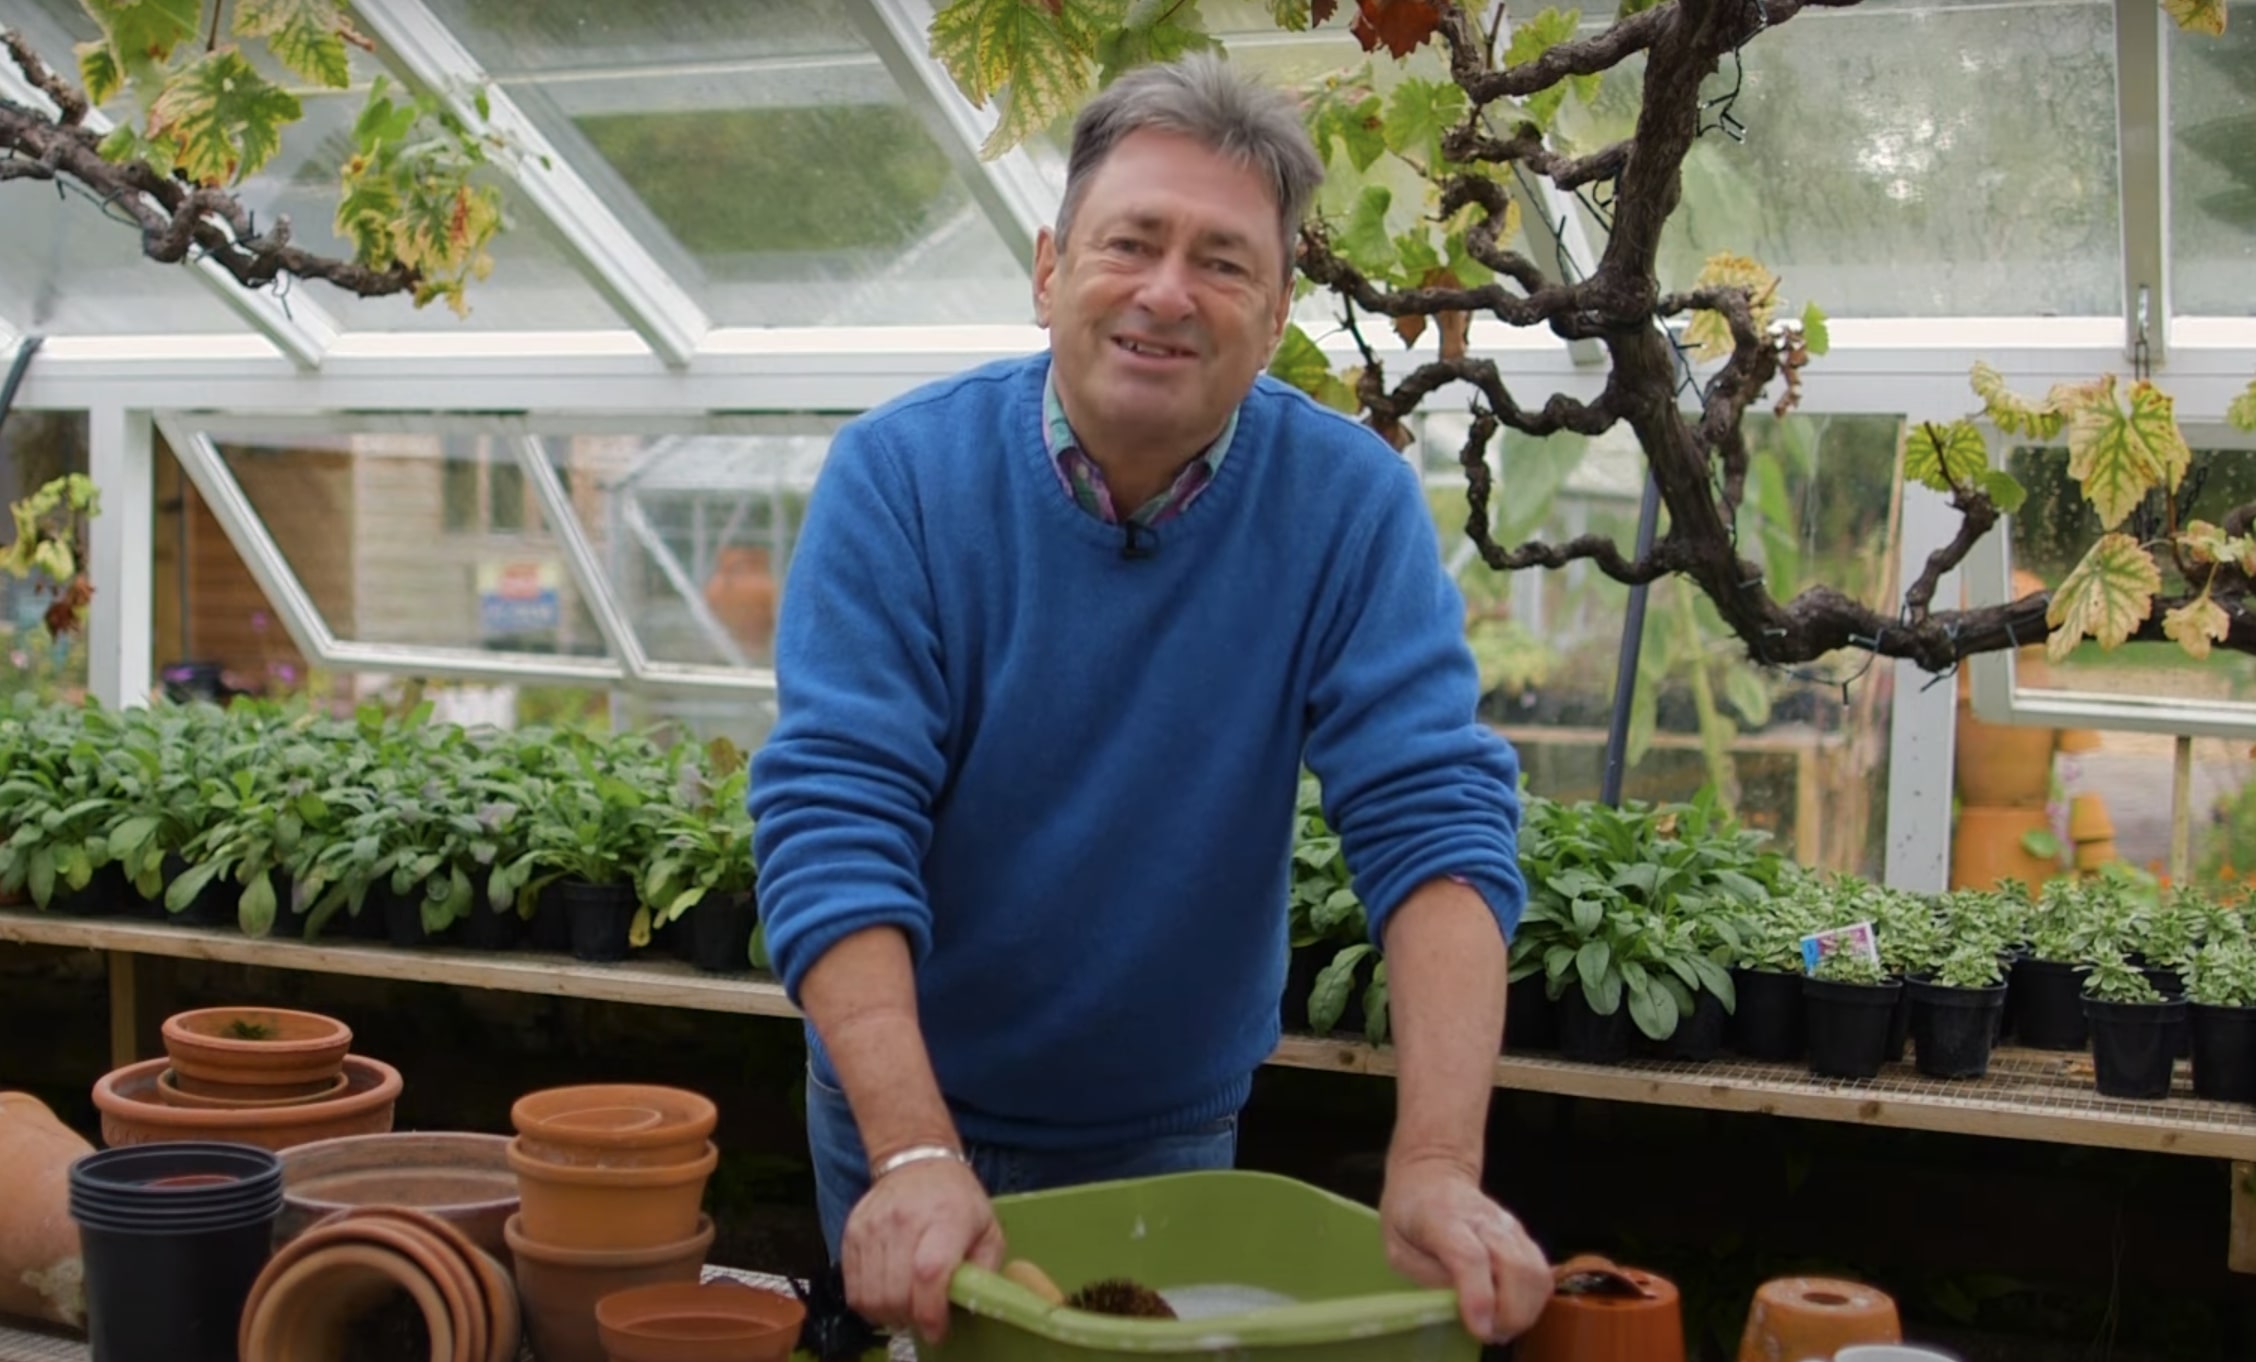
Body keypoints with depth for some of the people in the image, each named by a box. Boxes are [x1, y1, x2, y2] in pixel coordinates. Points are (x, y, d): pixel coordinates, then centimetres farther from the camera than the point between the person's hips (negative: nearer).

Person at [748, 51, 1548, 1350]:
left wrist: (1438, 1167, -36)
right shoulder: (900, 474, -19)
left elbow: (1433, 816, -23)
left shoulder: (1351, 502, -16)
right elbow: (833, 819, -25)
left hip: (1170, 1129, 1)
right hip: (907, 1100, -1)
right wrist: (913, 1155, -37)